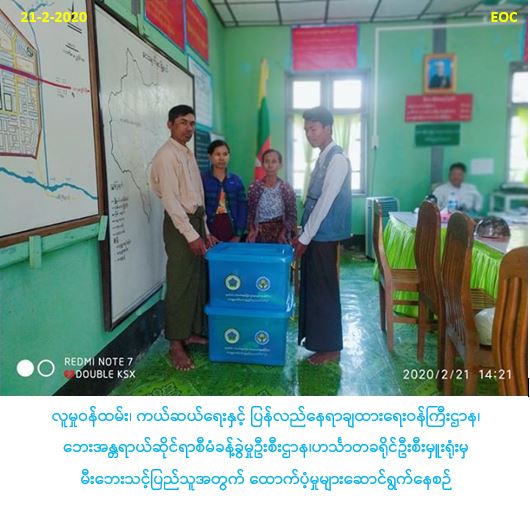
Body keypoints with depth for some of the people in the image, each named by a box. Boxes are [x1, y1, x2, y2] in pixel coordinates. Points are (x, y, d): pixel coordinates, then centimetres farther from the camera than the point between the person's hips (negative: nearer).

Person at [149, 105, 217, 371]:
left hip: (196, 220, 9)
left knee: (197, 281, 13)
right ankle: (176, 343, 8)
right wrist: (191, 234, -20)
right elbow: (170, 200, -18)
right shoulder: (166, 155, -12)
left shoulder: (189, 154, 15)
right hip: (179, 224, -9)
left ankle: (192, 331, 27)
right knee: (179, 284, -3)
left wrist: (205, 230, 15)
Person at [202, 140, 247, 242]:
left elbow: (242, 208, 4)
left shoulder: (236, 180, 6)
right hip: (210, 228, -2)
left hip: (231, 229, 2)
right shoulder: (203, 179, -1)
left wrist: (238, 234, -4)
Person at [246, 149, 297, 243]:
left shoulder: (286, 188, -3)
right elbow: (250, 213, 3)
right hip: (260, 236, 0)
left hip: (280, 236, 0)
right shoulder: (254, 187, -1)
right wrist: (252, 230, -12)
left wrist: (283, 232, -15)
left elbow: (291, 215, -1)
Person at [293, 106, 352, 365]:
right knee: (312, 286, 16)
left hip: (325, 235, -9)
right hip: (315, 234, 9)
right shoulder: (324, 157, 14)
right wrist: (303, 234, 16)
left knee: (324, 289, -1)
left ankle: (330, 347, 12)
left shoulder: (337, 159, -15)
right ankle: (316, 338, 29)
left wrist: (305, 238, -17)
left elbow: (325, 203, -20)